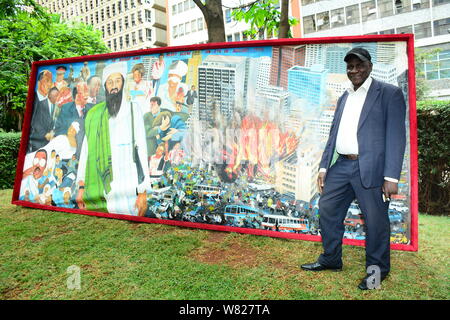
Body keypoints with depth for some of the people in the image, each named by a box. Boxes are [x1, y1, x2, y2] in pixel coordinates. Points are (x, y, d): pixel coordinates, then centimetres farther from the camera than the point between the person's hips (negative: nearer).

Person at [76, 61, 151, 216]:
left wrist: (143, 193, -8)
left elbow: (142, 151, -2)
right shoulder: (93, 114, 10)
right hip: (98, 190, 2)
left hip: (127, 191, -2)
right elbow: (85, 150, 11)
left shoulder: (133, 111, 2)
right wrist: (81, 187, 5)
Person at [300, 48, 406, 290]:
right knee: (327, 211, 11)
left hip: (371, 169, -6)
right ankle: (331, 260, 30)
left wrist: (391, 177, -15)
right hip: (341, 166, 6)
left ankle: (377, 269, 27)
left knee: (375, 220, 4)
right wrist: (324, 167, 10)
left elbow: (396, 137, -8)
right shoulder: (344, 98, 18)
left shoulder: (389, 93, -1)